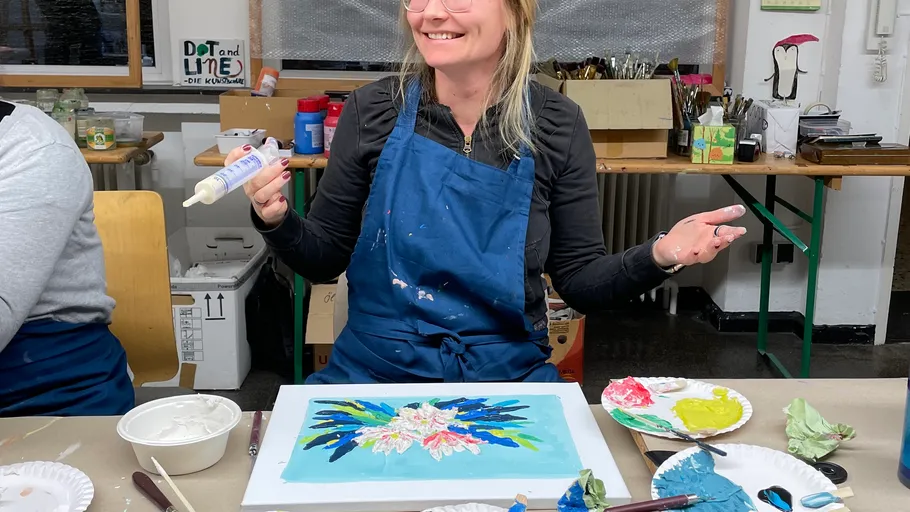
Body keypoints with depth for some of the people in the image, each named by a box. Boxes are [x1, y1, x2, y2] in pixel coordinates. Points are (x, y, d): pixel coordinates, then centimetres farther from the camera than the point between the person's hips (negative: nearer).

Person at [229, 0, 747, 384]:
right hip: (374, 371, 0)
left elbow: (579, 280, 2)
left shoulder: (557, 124, -5)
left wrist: (658, 256, -15)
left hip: (509, 378, 1)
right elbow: (326, 259, 4)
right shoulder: (373, 111, -4)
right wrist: (278, 219, -16)